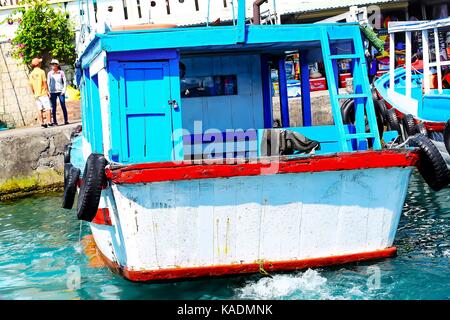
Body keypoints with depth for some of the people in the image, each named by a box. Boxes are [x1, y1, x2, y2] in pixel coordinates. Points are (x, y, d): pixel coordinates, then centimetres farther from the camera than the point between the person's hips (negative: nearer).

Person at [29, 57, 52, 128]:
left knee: (40, 109, 6)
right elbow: (44, 82, -10)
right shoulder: (41, 71, -8)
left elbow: (31, 85, 8)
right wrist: (47, 91, -4)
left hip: (36, 94, 5)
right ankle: (49, 121, -7)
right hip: (43, 93, -5)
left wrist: (34, 93, 17)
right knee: (47, 108, -2)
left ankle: (42, 122, 5)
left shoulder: (31, 74, 7)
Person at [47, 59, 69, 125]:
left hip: (60, 91, -1)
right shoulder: (50, 73, 5)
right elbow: (48, 83, 9)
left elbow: (65, 81, 6)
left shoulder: (61, 72, 3)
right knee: (53, 107, -1)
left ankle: (66, 120, 3)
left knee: (63, 106, -3)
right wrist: (48, 92, 1)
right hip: (53, 92, 1)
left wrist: (64, 89, -5)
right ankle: (54, 121, 3)